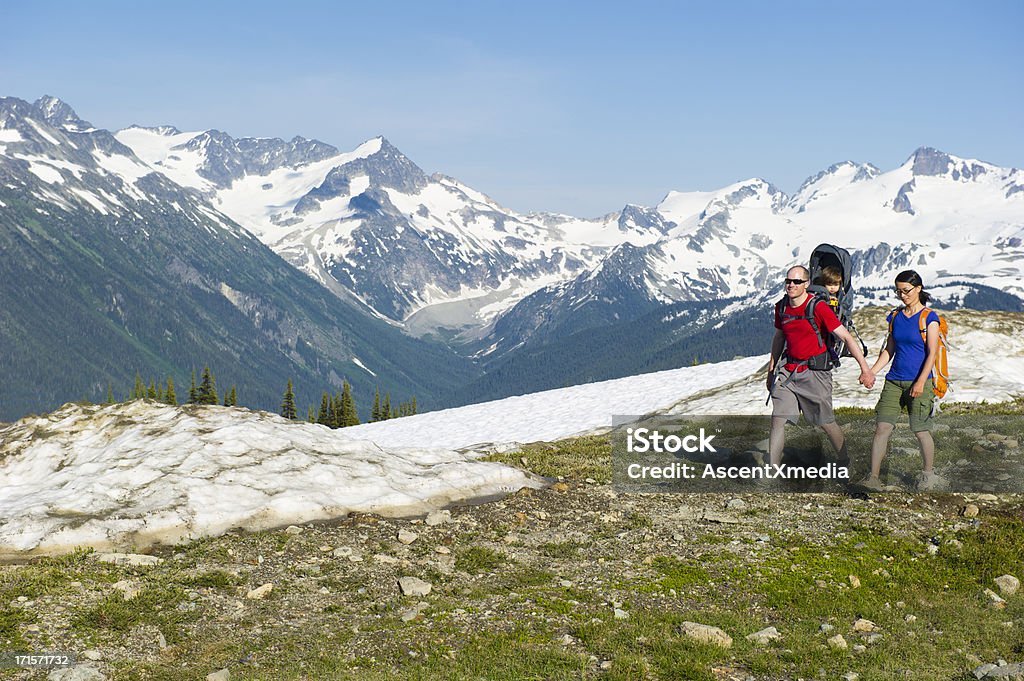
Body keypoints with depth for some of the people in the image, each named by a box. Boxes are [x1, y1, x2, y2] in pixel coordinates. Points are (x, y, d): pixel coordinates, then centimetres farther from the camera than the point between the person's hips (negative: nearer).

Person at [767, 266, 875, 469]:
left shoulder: (818, 308, -13)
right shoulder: (781, 308, 4)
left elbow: (847, 337, -12)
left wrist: (865, 368, -17)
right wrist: (771, 370, 21)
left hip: (815, 372, -4)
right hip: (788, 370, 5)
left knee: (826, 423, 6)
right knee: (778, 420, -5)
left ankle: (844, 462, 31)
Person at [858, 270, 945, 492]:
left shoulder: (929, 318, -3)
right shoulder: (895, 316, 12)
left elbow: (932, 353, -8)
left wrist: (921, 382, -17)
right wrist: (871, 372, 3)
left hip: (918, 382, -4)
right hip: (894, 380, 4)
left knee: (921, 430, 2)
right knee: (882, 427, -5)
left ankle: (928, 475, 22)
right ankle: (873, 478, -5)